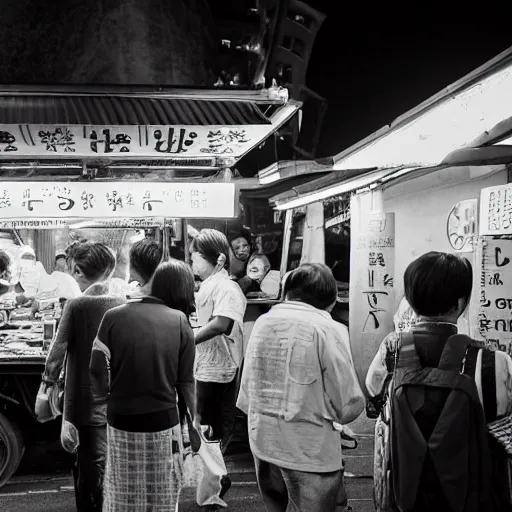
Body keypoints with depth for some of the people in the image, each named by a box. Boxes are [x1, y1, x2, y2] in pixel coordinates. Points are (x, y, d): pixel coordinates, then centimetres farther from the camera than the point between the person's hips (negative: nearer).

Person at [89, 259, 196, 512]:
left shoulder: (114, 316, -6)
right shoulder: (180, 321, -6)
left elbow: (97, 370, -7)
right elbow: (185, 381, -3)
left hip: (121, 420, 1)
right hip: (163, 421, 0)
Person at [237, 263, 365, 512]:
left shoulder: (262, 322, 1)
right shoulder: (327, 330, -15)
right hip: (310, 450, -6)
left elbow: (246, 390, 8)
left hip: (262, 443, 6)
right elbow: (349, 405, -14)